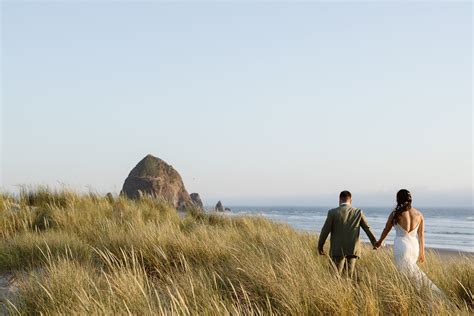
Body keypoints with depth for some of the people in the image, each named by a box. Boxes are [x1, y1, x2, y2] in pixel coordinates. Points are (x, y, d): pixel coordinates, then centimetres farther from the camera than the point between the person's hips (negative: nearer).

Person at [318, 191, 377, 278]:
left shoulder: (333, 212, -4)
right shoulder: (358, 212, 3)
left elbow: (325, 230, -2)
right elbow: (367, 229, 10)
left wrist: (320, 246, 9)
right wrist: (375, 242, 23)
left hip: (338, 250, -3)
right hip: (353, 250, 3)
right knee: (349, 277, 8)